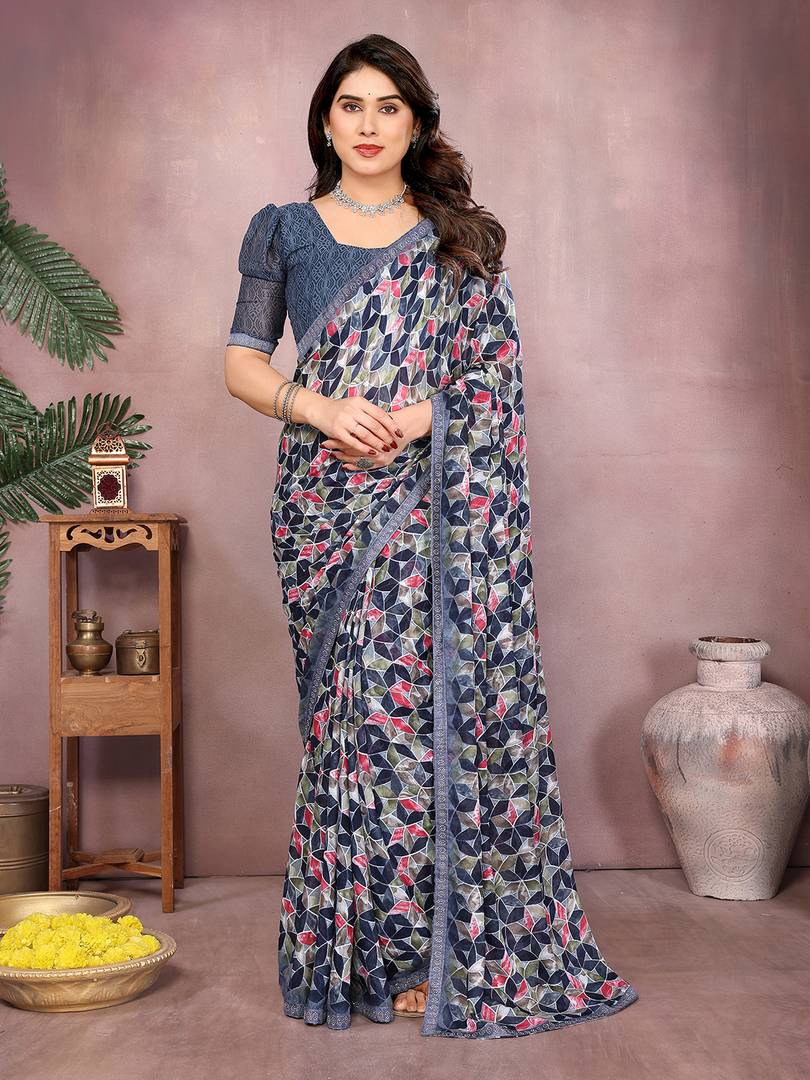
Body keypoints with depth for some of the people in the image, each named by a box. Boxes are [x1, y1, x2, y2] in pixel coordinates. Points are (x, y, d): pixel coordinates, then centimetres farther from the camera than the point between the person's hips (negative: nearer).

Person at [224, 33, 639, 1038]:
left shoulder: (461, 237, 12)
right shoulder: (281, 231, 12)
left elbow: (498, 375, 6)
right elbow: (243, 363, 8)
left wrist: (420, 417, -13)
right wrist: (322, 409, -11)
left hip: (437, 500, 0)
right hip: (328, 498, 0)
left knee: (441, 689, -4)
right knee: (361, 703, 0)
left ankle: (427, 943, 10)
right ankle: (371, 945, 13)